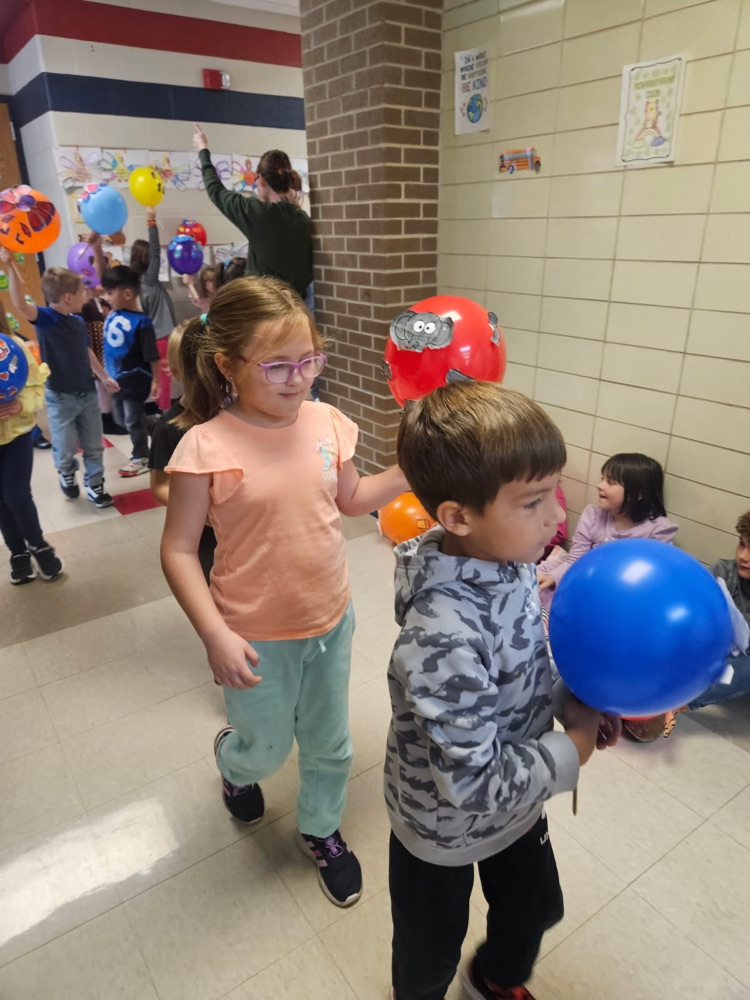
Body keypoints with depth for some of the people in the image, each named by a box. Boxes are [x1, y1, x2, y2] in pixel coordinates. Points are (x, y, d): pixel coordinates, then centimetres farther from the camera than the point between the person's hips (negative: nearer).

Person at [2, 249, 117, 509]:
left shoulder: (78, 321, 3)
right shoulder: (46, 318, -16)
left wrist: (104, 377, 21)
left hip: (88, 393, 5)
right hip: (60, 398, -5)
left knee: (94, 447, 12)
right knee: (65, 450, 7)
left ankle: (94, 486, 28)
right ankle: (66, 476, 38)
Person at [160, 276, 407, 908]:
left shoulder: (327, 424, -8)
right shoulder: (207, 446, -21)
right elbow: (179, 549, -15)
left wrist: (409, 471, -4)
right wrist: (215, 634, -22)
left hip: (331, 619, 4)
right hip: (257, 638, -3)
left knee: (329, 743, 21)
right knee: (267, 749, 19)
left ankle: (322, 829, 51)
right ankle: (233, 759, 58)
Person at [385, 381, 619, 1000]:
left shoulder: (509, 560, -17)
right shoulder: (443, 638, -42)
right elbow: (474, 783, -34)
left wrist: (575, 695, -15)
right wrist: (574, 748, -22)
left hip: (515, 801, 7)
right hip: (448, 829, -6)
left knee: (535, 908, 33)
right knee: (432, 949, 25)